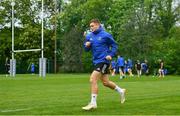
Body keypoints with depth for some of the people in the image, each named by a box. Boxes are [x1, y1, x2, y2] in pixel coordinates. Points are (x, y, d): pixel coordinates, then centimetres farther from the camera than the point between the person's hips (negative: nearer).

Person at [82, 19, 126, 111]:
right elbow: (86, 49, 12)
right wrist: (86, 45, -10)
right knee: (105, 82, 15)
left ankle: (93, 103, -11)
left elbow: (114, 45, 0)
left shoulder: (105, 35, -8)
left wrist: (111, 55, -13)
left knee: (93, 79, -17)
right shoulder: (89, 36, 8)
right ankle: (121, 91, 38)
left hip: (103, 61, -7)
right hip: (96, 61, 7)